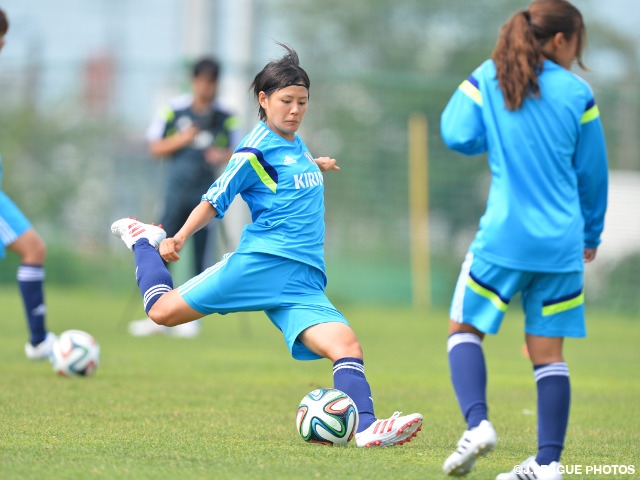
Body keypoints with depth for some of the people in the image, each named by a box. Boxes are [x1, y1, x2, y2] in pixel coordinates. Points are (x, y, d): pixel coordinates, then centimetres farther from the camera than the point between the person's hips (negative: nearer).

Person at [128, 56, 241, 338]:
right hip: (177, 190, 0)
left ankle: (193, 318, 8)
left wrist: (223, 156, -12)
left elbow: (235, 153, 10)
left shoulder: (225, 118, 5)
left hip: (207, 194, 0)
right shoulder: (174, 110, 3)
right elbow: (156, 148, 5)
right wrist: (183, 138, -11)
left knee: (202, 257, -1)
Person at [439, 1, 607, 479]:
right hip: (562, 242, 1)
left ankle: (477, 422, -9)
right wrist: (592, 233, 22)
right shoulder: (577, 93, 1)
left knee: (465, 327, 13)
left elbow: (458, 135, -6)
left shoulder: (486, 79, 0)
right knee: (547, 348, 6)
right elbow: (592, 172, 8)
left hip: (504, 237, -1)